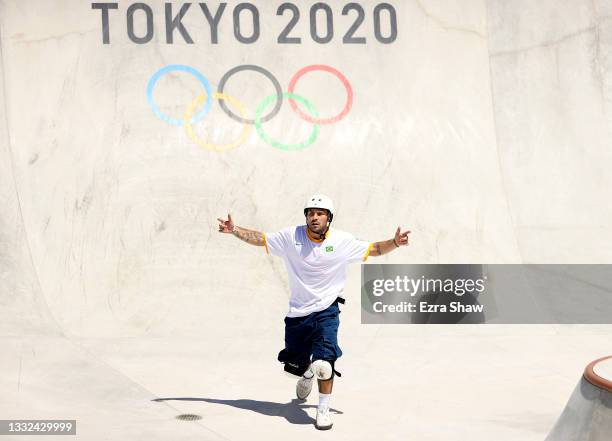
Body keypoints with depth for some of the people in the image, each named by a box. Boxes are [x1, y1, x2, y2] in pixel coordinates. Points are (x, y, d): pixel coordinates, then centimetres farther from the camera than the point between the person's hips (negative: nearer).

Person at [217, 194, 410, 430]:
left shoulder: (342, 241, -5)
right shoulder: (291, 236, -4)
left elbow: (373, 249, 3)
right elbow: (260, 239, 4)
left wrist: (394, 242, -14)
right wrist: (234, 230, -6)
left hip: (326, 311, -2)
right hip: (297, 313, 2)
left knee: (323, 363, -19)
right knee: (296, 363, 12)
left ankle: (323, 410, -2)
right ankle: (307, 375, 50)